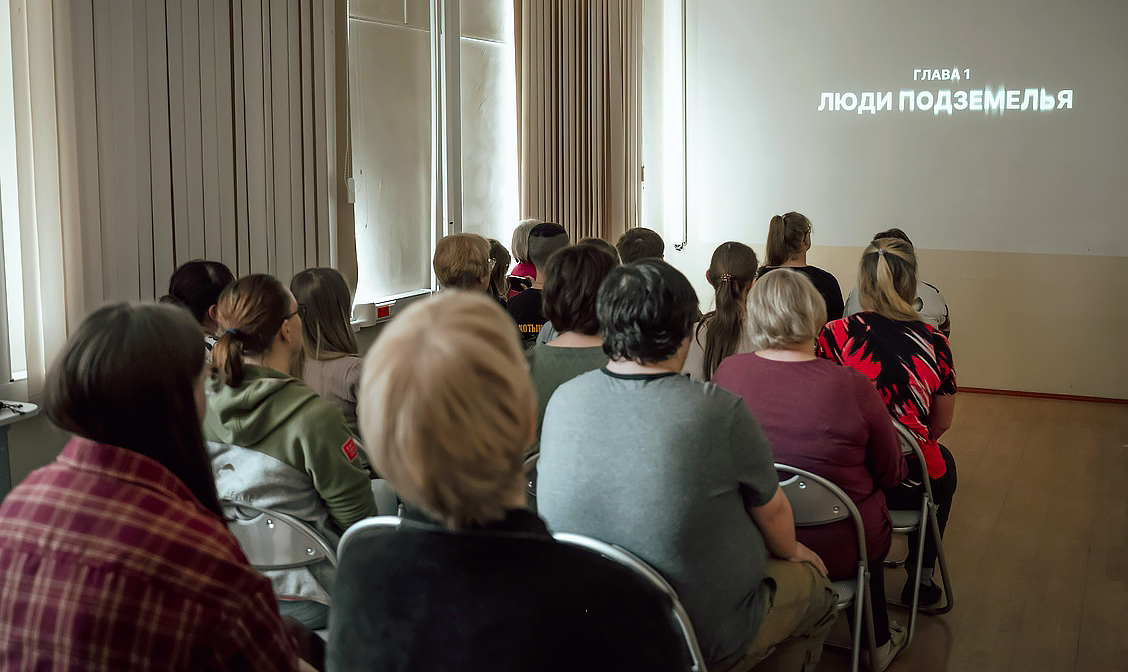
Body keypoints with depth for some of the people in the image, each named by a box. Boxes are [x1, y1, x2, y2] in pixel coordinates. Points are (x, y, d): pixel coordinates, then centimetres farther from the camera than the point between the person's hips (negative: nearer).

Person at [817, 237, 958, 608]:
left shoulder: (834, 335, -14)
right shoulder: (934, 344, -12)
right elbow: (942, 424, 1)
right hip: (907, 483, -1)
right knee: (944, 463, 33)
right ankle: (920, 577, 43)